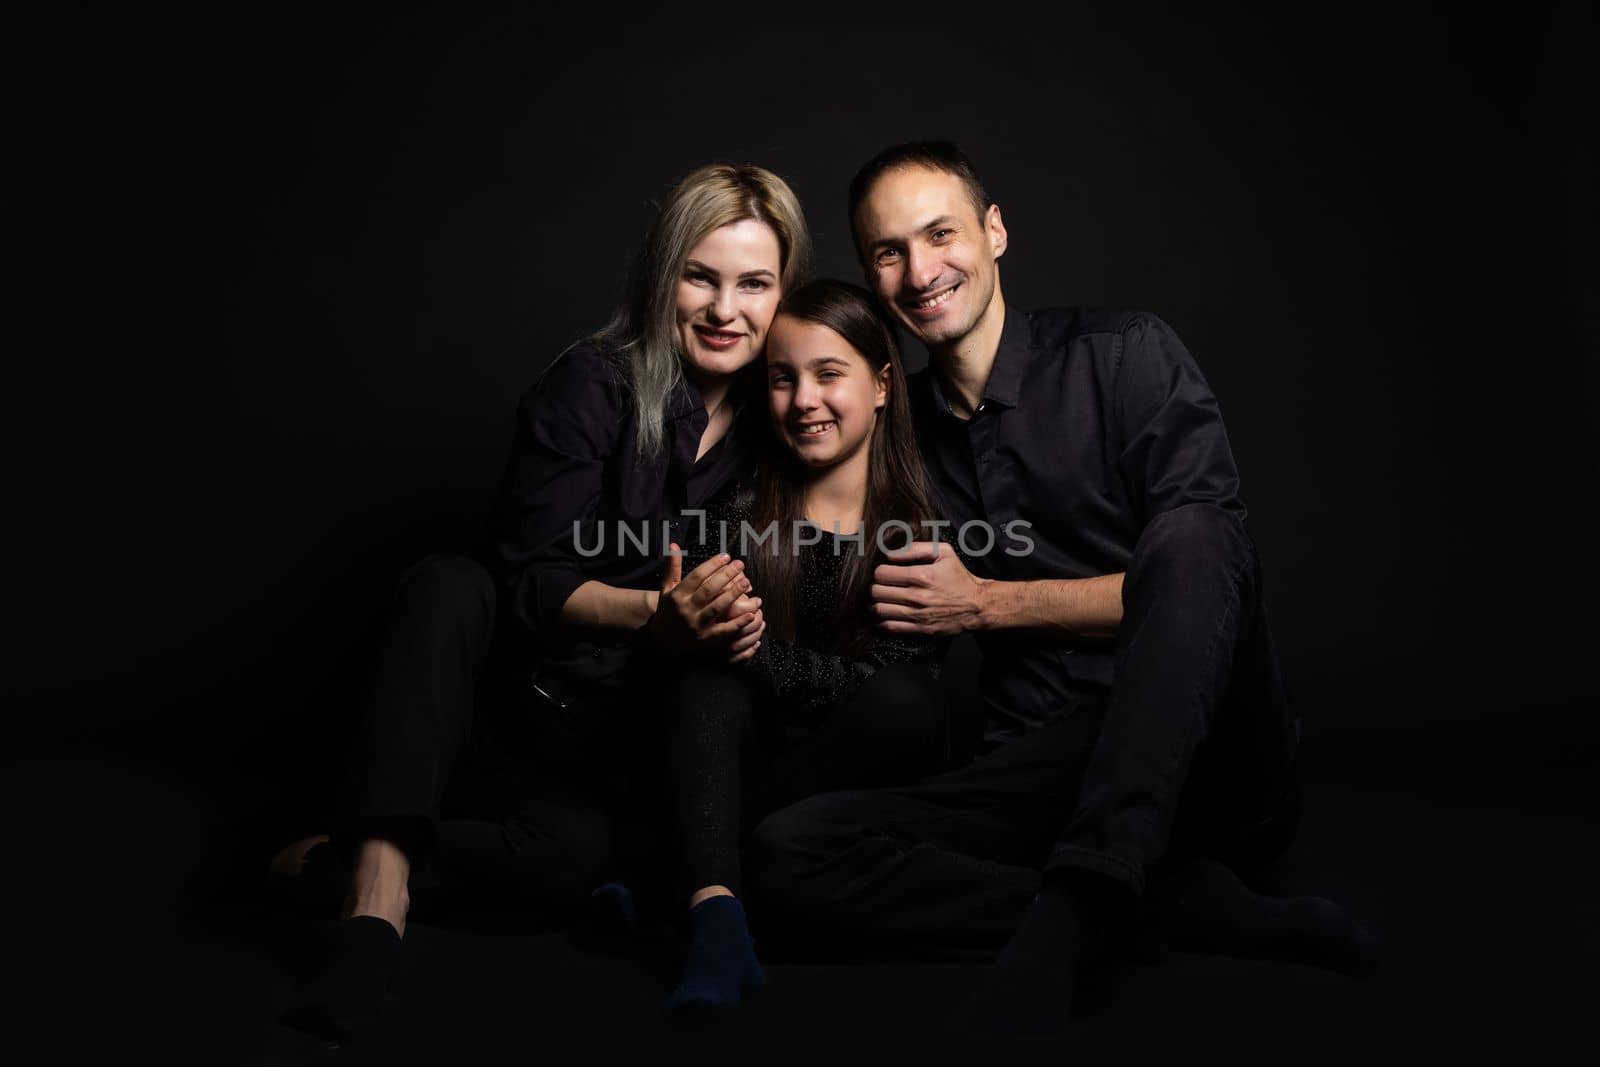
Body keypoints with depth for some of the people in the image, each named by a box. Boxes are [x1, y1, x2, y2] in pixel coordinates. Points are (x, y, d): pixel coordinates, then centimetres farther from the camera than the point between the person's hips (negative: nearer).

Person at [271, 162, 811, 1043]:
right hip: (505, 699, -1)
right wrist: (657, 615, -31)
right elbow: (530, 577, -15)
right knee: (449, 585, -33)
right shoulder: (594, 386, -9)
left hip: (620, 753, 2)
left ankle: (357, 859, -11)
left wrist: (734, 624, -12)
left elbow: (746, 605, 10)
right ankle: (379, 887, -37)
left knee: (579, 850, -31)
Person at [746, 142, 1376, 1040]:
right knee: (787, 848, -19)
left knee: (1185, 538, -32)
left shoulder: (1125, 355, 1)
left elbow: (1213, 565, -10)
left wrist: (989, 603, -9)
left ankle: (1070, 916, -38)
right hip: (1047, 778, 4)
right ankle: (1190, 904, -24)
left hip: (1206, 758, -3)